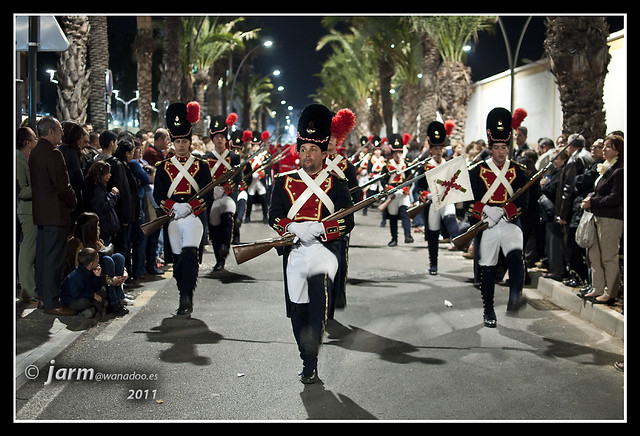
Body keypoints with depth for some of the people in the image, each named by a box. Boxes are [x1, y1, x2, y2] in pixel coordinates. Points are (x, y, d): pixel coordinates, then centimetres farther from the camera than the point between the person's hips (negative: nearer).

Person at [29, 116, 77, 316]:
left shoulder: (34, 153, 12)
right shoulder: (53, 154, -17)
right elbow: (62, 186, -20)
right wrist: (73, 202, -2)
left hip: (40, 212, 10)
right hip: (55, 213, -10)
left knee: (42, 256, 16)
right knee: (54, 258, -6)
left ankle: (43, 295, 26)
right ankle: (52, 303, -4)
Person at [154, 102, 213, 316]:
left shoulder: (201, 166, 5)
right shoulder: (163, 167, 9)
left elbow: (208, 196, -1)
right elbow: (158, 195, 3)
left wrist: (190, 206, -17)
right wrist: (173, 207, -15)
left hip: (195, 216, -3)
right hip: (172, 218, 3)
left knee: (190, 253, -20)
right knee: (178, 258, 7)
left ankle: (187, 297, -21)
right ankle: (185, 299, 20)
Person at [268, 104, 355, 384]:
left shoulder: (336, 184, 5)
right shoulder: (284, 182, 10)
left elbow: (347, 222, -2)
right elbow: (274, 216, 4)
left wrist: (318, 228, -18)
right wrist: (294, 228, -16)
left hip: (325, 248, -2)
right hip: (294, 252, 2)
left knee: (321, 284, -32)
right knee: (297, 309, 5)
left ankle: (314, 337, -37)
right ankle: (308, 365, 19)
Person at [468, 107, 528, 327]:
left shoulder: (518, 171, 7)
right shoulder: (477, 171, 4)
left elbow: (522, 201, 1)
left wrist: (503, 212, -15)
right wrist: (486, 211, -15)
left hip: (510, 224, 0)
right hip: (485, 226, 0)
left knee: (516, 256, -27)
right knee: (487, 269, 4)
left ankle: (515, 298, -33)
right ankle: (488, 311, 16)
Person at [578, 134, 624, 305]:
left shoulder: (619, 171, -13)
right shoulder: (605, 168, 16)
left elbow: (615, 198, -18)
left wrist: (592, 202, -14)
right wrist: (591, 197, 4)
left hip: (611, 219, -10)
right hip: (598, 217, 10)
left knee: (609, 257, -4)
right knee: (594, 255, 13)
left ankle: (610, 293, 3)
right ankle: (597, 289, 22)